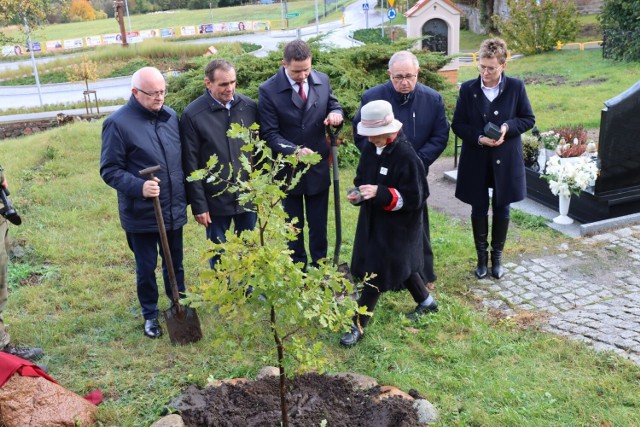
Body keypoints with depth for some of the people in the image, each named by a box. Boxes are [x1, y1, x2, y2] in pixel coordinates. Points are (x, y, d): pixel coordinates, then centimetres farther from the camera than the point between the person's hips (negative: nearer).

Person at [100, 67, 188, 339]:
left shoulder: (170, 116, 3)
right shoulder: (118, 123, -14)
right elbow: (109, 171, -13)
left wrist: (185, 196, 15)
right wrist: (139, 187, -28)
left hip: (174, 210, 5)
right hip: (141, 214, -5)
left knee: (175, 265, 19)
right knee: (146, 268, 12)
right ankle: (150, 315, 32)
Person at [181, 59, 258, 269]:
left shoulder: (249, 106, -2)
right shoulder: (192, 115, -11)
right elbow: (191, 165, -8)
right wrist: (199, 205, -8)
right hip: (215, 199, -3)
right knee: (219, 255, 13)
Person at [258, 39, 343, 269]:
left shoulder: (322, 80, -5)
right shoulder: (268, 90, -15)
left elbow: (334, 105, 9)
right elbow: (270, 134, -16)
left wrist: (336, 113, -16)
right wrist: (295, 150, -30)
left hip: (319, 167, 3)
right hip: (288, 169, -2)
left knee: (319, 224, 16)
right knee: (294, 225, 16)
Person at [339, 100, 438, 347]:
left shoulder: (407, 157, -22)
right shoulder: (370, 150, 0)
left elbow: (413, 198, -21)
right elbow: (362, 179, 13)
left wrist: (380, 193, -30)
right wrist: (357, 193, -10)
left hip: (396, 225, -8)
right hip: (372, 220, 8)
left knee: (375, 273, -2)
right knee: (400, 264, 21)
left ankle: (358, 325, 10)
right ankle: (426, 302, 44)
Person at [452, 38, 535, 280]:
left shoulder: (516, 87, -6)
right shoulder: (468, 89, -6)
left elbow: (528, 119, 1)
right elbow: (457, 124, -2)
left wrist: (507, 127, -19)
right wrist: (478, 138, -18)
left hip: (505, 159, 0)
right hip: (476, 160, 0)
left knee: (501, 208, 11)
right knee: (479, 208, 10)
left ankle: (497, 256, 28)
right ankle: (482, 256, 27)